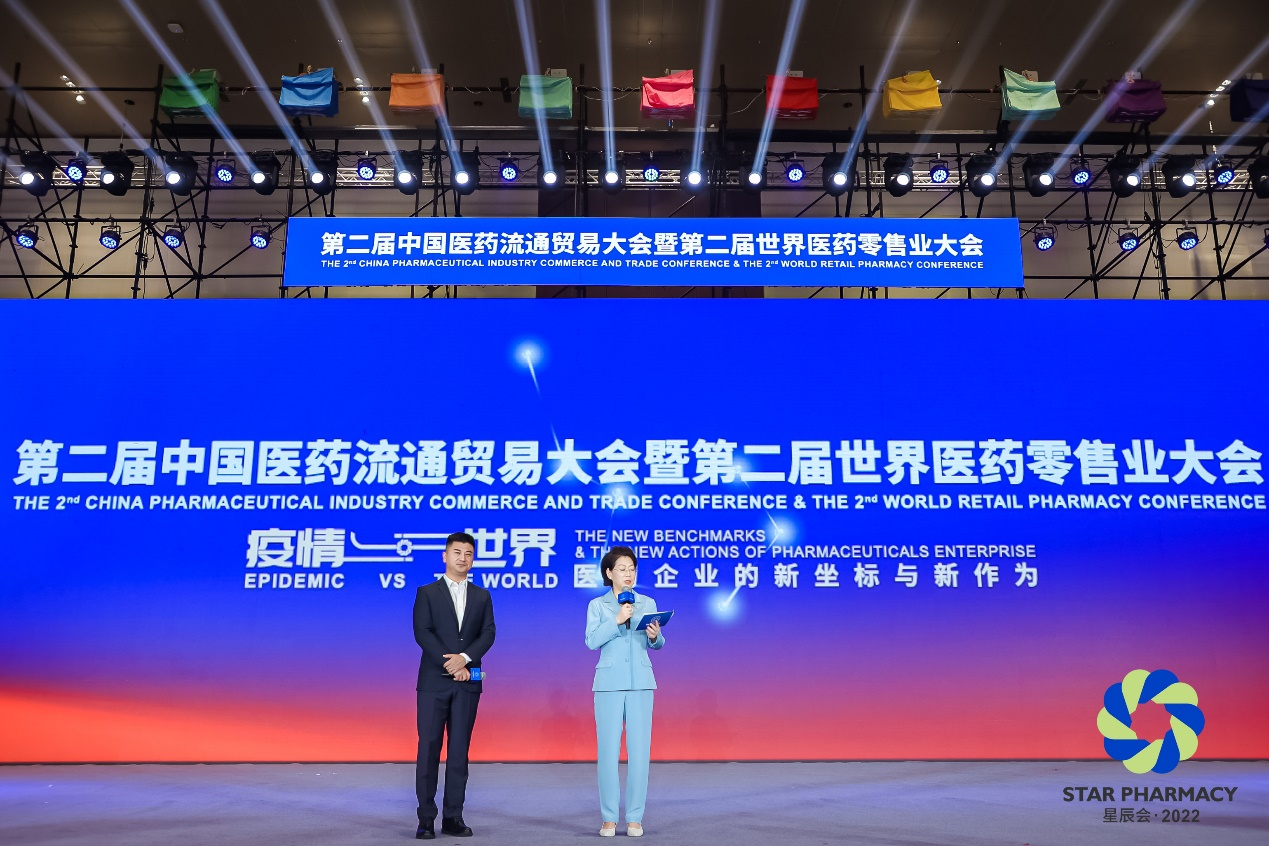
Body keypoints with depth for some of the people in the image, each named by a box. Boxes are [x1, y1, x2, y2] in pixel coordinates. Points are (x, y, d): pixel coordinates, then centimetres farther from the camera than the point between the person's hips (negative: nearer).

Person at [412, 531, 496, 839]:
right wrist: (450, 664, -14)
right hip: (434, 681, -2)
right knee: (429, 749, -1)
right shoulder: (427, 593, 4)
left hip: (467, 683, 2)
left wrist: (464, 658, -15)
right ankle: (426, 819, 5)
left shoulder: (482, 596, 12)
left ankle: (453, 817, 10)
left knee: (459, 750, 4)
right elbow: (422, 633, -7)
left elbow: (488, 634, 2)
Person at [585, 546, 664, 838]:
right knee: (608, 750, -2)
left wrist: (655, 636, -20)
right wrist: (617, 620, -20)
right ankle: (609, 818, 9)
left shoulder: (648, 603, 11)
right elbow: (592, 640, -9)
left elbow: (657, 644, 2)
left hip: (641, 682, 2)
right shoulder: (598, 605, 5)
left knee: (639, 750, -1)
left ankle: (635, 817, 8)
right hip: (609, 683, -1)